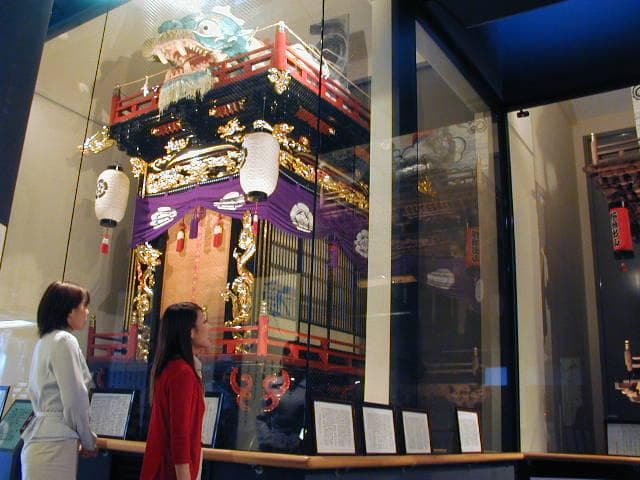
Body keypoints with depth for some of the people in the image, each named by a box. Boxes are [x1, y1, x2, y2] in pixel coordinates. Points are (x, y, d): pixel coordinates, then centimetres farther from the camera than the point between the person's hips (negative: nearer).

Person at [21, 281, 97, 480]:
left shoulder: (44, 342, 17)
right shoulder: (65, 341, -10)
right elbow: (75, 398, -15)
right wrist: (88, 440, -1)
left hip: (41, 437, 9)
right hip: (55, 442, -9)